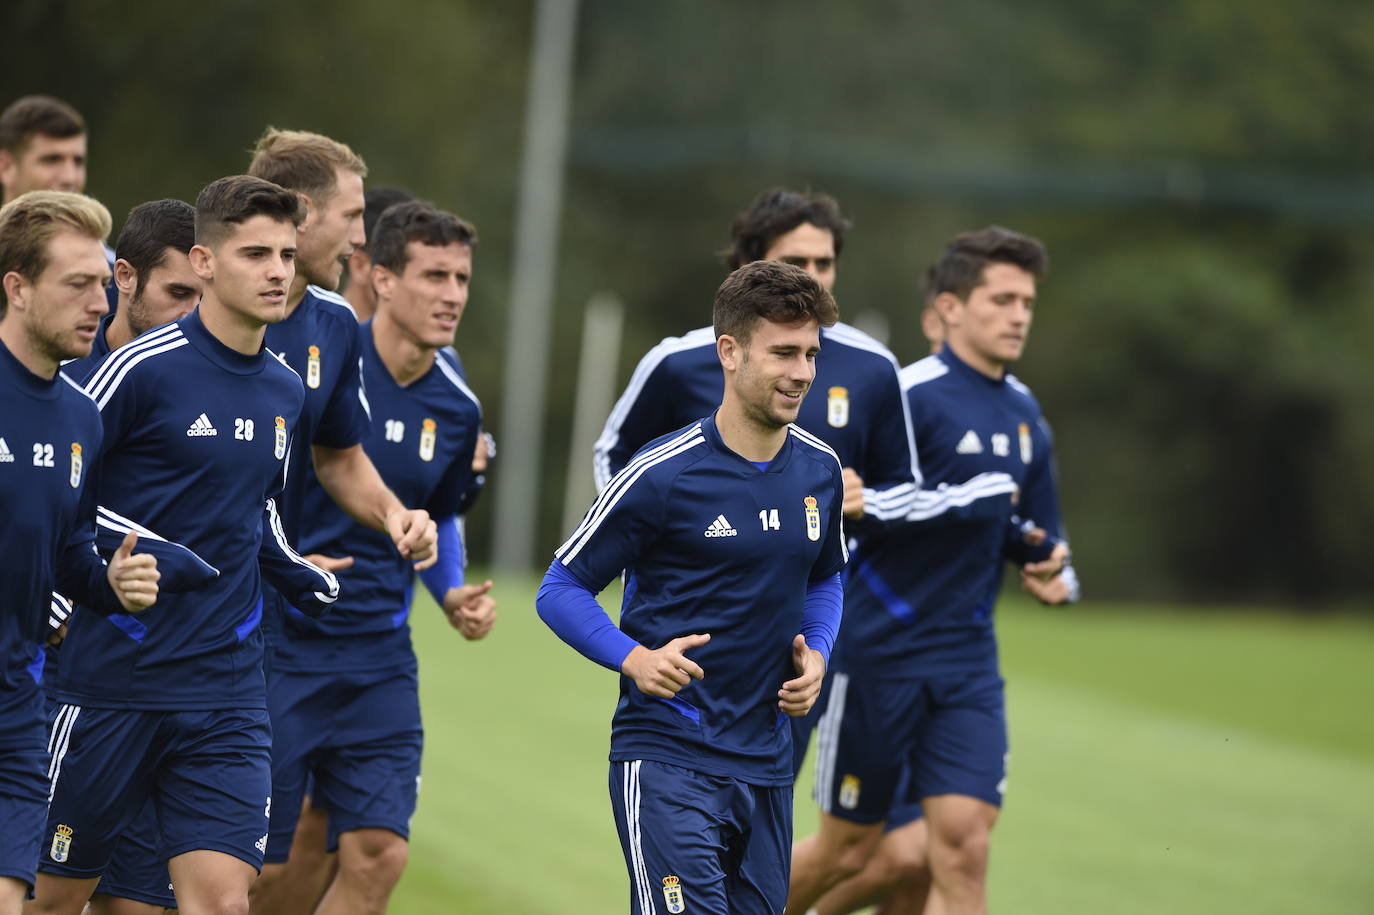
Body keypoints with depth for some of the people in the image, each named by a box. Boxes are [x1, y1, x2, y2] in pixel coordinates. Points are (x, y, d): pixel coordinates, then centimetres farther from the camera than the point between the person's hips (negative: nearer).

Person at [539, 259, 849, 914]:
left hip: (767, 762, 6)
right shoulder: (663, 474, -12)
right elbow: (560, 588, -5)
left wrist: (816, 653, 5)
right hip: (666, 757, -6)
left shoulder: (820, 469, 6)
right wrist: (635, 659, -21)